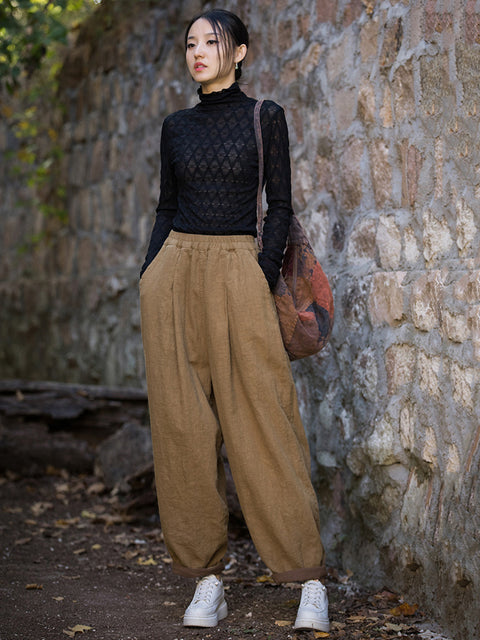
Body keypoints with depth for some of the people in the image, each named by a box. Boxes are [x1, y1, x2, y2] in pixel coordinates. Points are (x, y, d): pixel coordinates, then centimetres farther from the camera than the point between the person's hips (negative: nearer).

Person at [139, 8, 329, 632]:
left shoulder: (265, 117, 4)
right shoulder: (176, 127, 14)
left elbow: (280, 204, 1)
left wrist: (264, 274, -10)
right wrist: (149, 276, 6)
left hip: (237, 271, -4)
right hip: (175, 272, 4)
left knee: (263, 421, -8)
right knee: (183, 426, 0)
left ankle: (310, 579, -3)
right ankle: (206, 579, 7)